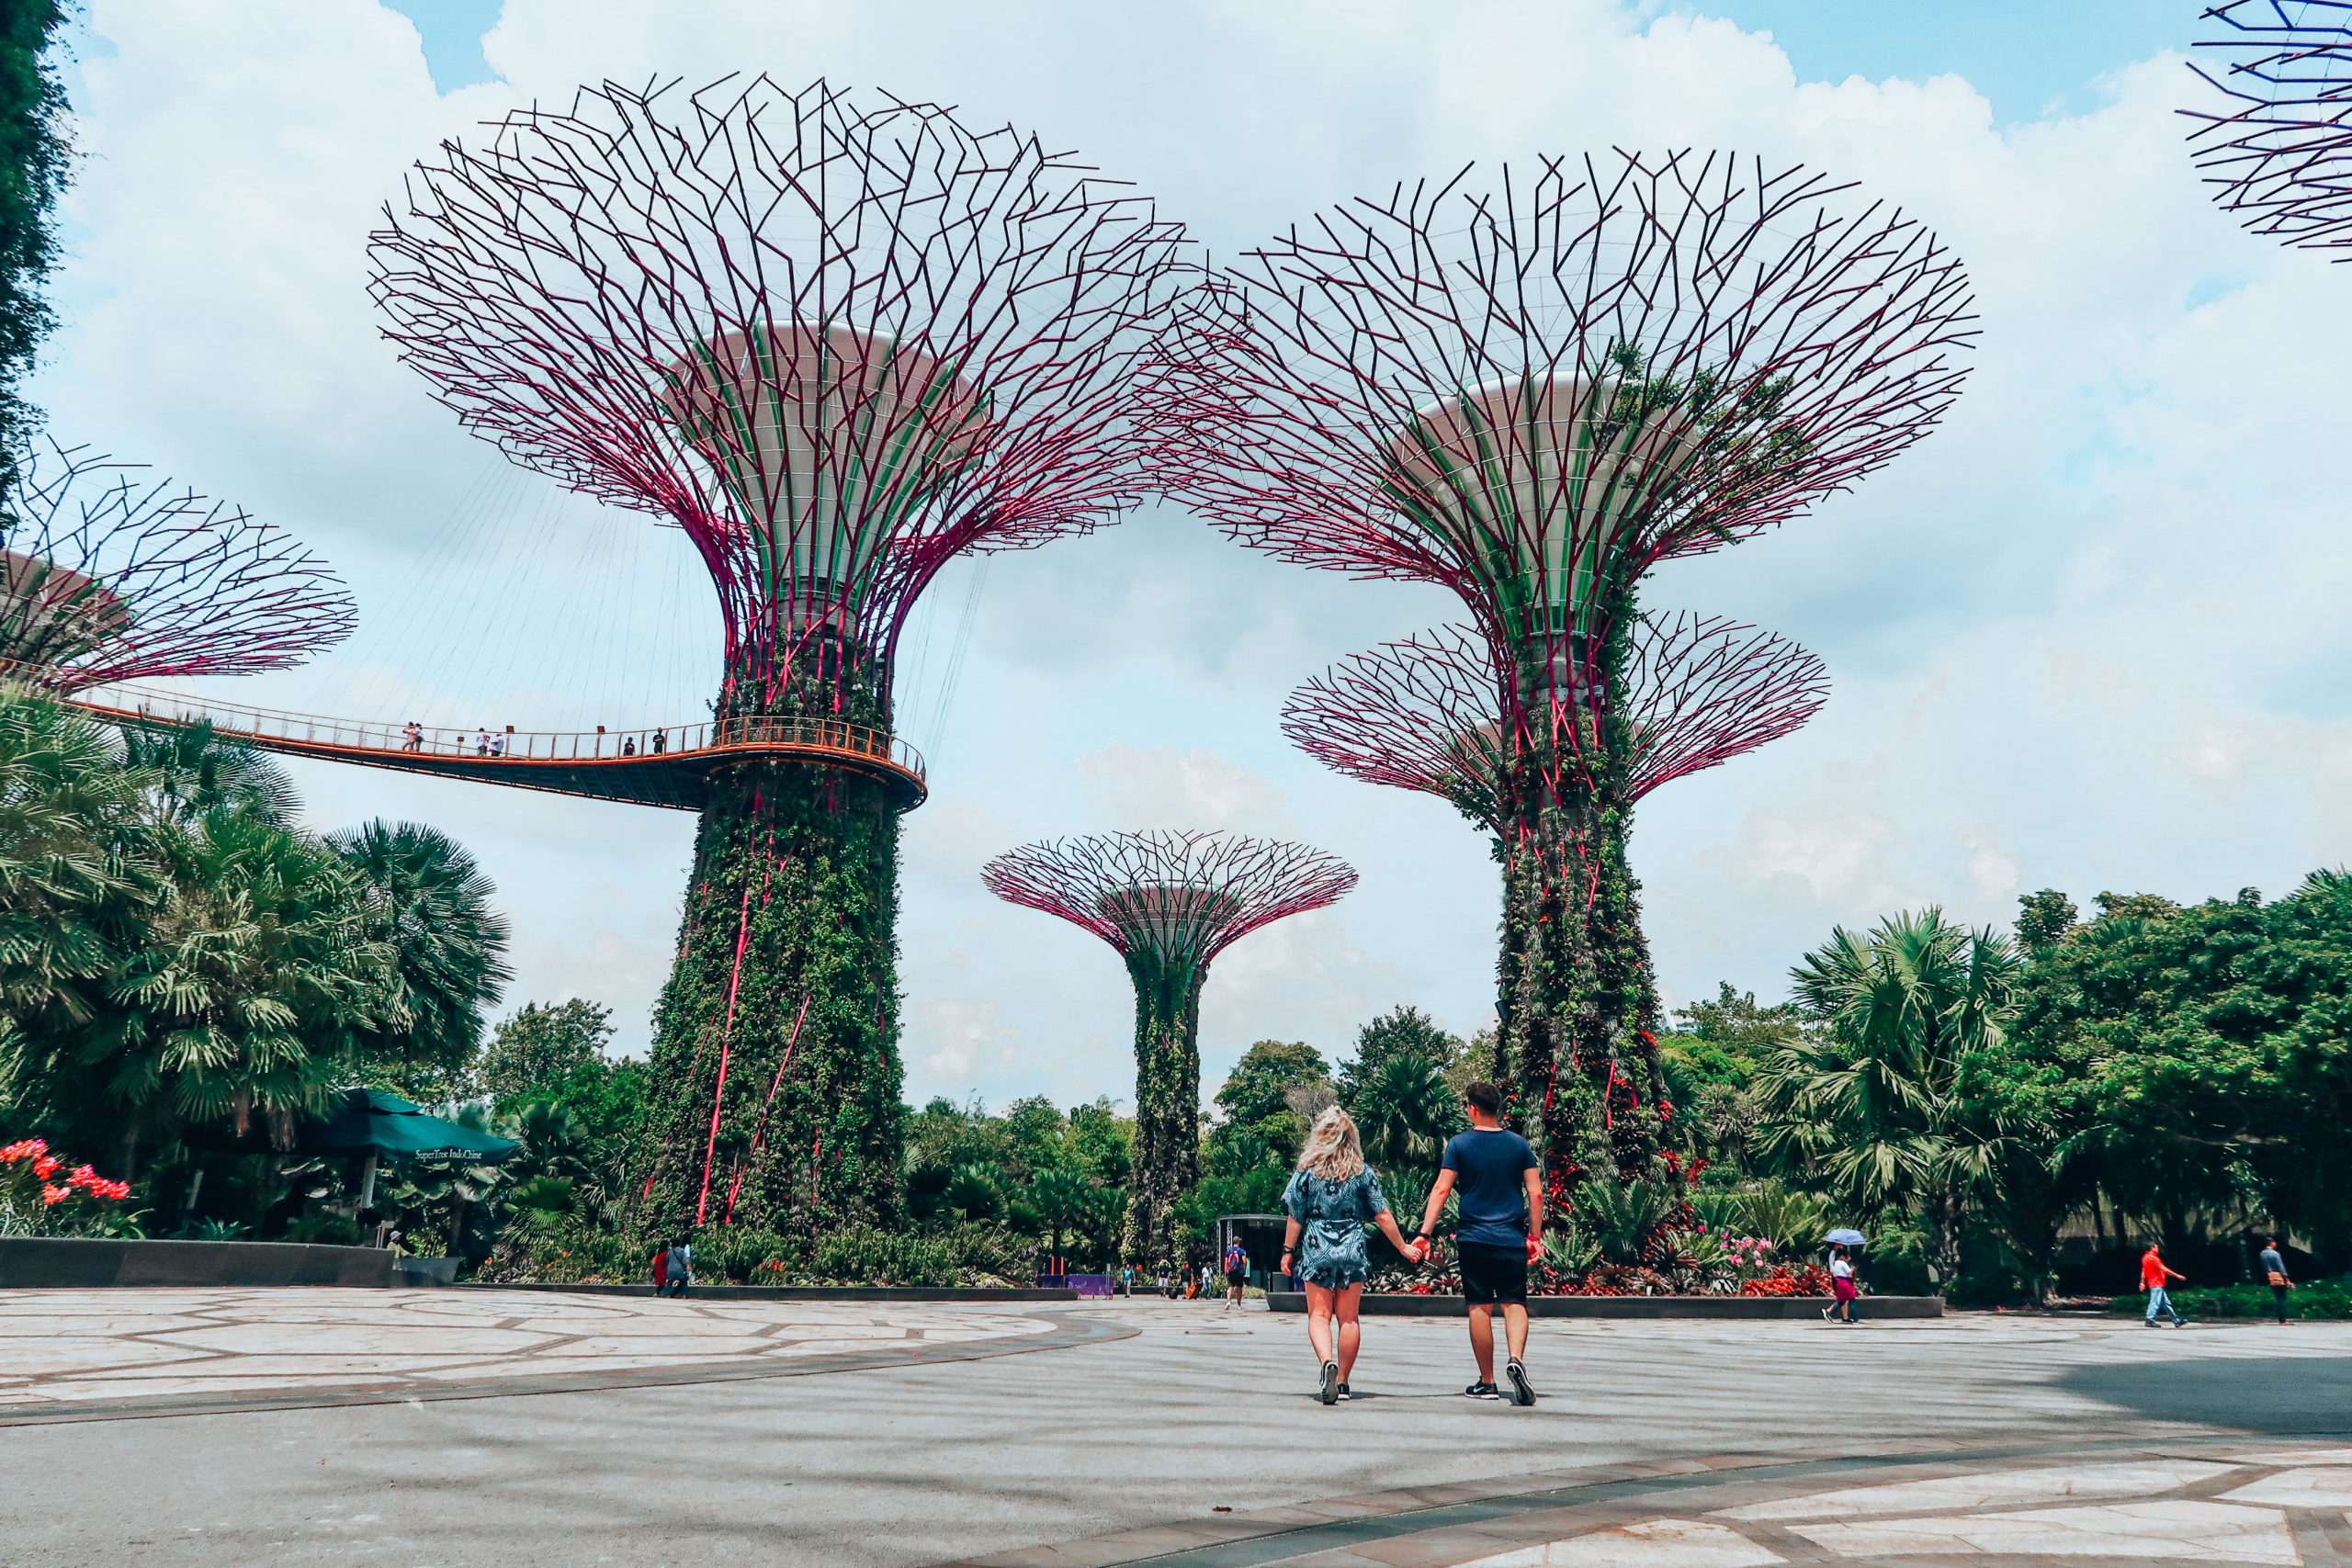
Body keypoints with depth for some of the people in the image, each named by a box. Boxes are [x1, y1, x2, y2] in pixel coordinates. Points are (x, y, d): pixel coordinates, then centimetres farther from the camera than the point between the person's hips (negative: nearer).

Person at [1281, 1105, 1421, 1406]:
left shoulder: (1307, 1172, -3)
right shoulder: (1363, 1172, 0)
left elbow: (1295, 1217, -2)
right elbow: (1382, 1216, 0)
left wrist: (1288, 1251, 8)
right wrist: (1403, 1246, 11)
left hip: (1316, 1251, -1)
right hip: (1352, 1252, 2)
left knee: (1319, 1315, 2)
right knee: (1348, 1318, 10)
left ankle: (1328, 1362, -24)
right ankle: (1342, 1382, 14)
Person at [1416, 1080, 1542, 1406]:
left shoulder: (1460, 1144, -2)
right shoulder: (1518, 1144, 4)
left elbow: (1441, 1190, -7)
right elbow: (1535, 1193, 2)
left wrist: (1425, 1234, -6)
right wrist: (1535, 1237, 9)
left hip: (1474, 1239, -1)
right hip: (1512, 1239, 1)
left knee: (1480, 1308, 6)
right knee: (1514, 1303, 3)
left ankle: (1487, 1382, 12)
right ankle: (1516, 1360, -22)